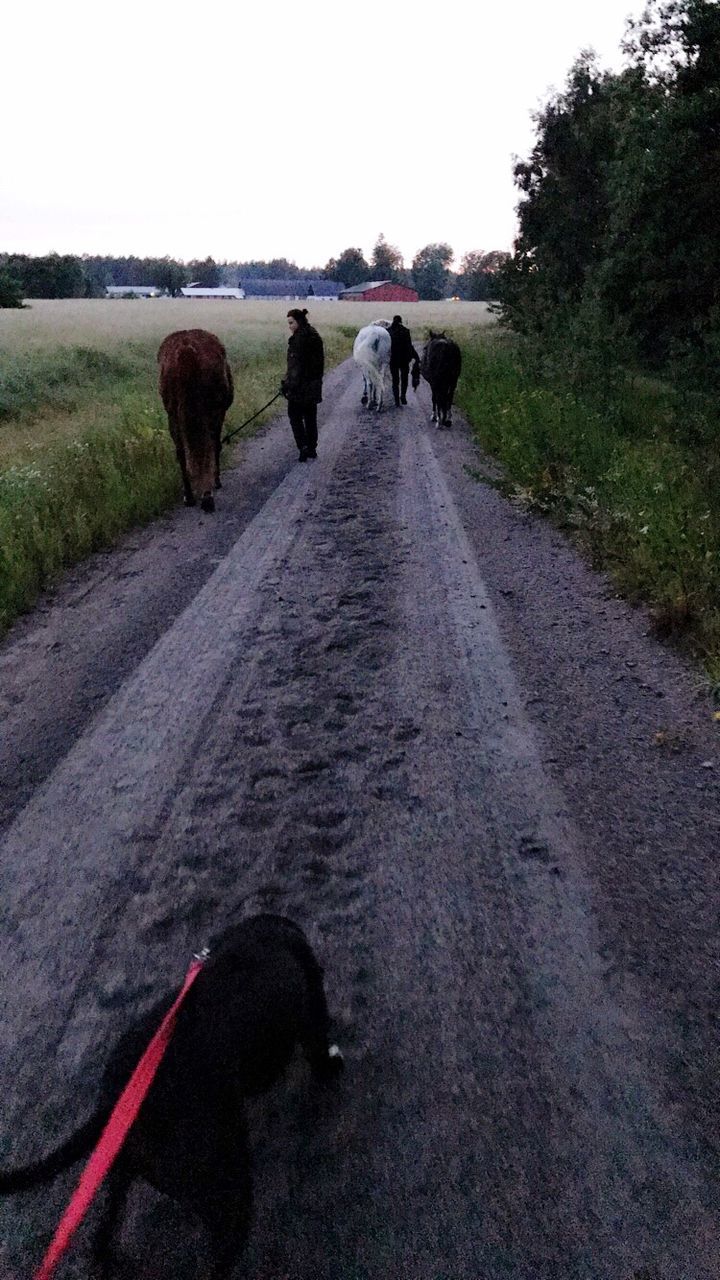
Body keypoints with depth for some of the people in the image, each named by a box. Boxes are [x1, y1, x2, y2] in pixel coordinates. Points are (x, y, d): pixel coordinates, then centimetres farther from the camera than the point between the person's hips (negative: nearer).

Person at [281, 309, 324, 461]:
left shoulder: (299, 338, -16)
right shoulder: (314, 336, 11)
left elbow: (296, 364, -20)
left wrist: (289, 384, -17)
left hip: (300, 386, -8)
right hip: (314, 386, 8)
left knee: (295, 416, 2)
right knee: (310, 417, 14)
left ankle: (304, 447, -8)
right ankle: (312, 448, 20)